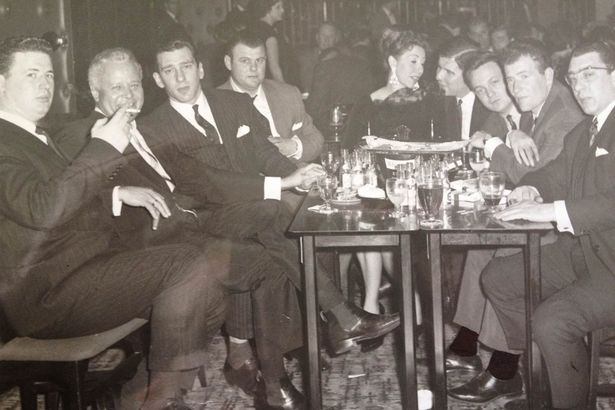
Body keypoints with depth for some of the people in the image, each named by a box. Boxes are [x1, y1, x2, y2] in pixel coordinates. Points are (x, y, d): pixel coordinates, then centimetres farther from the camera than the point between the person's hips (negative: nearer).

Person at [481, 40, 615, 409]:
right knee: (497, 277, 9)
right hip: (584, 251, 10)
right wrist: (530, 191, -6)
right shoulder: (580, 134, 15)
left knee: (551, 320, -26)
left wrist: (552, 210, -30)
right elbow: (552, 177, 18)